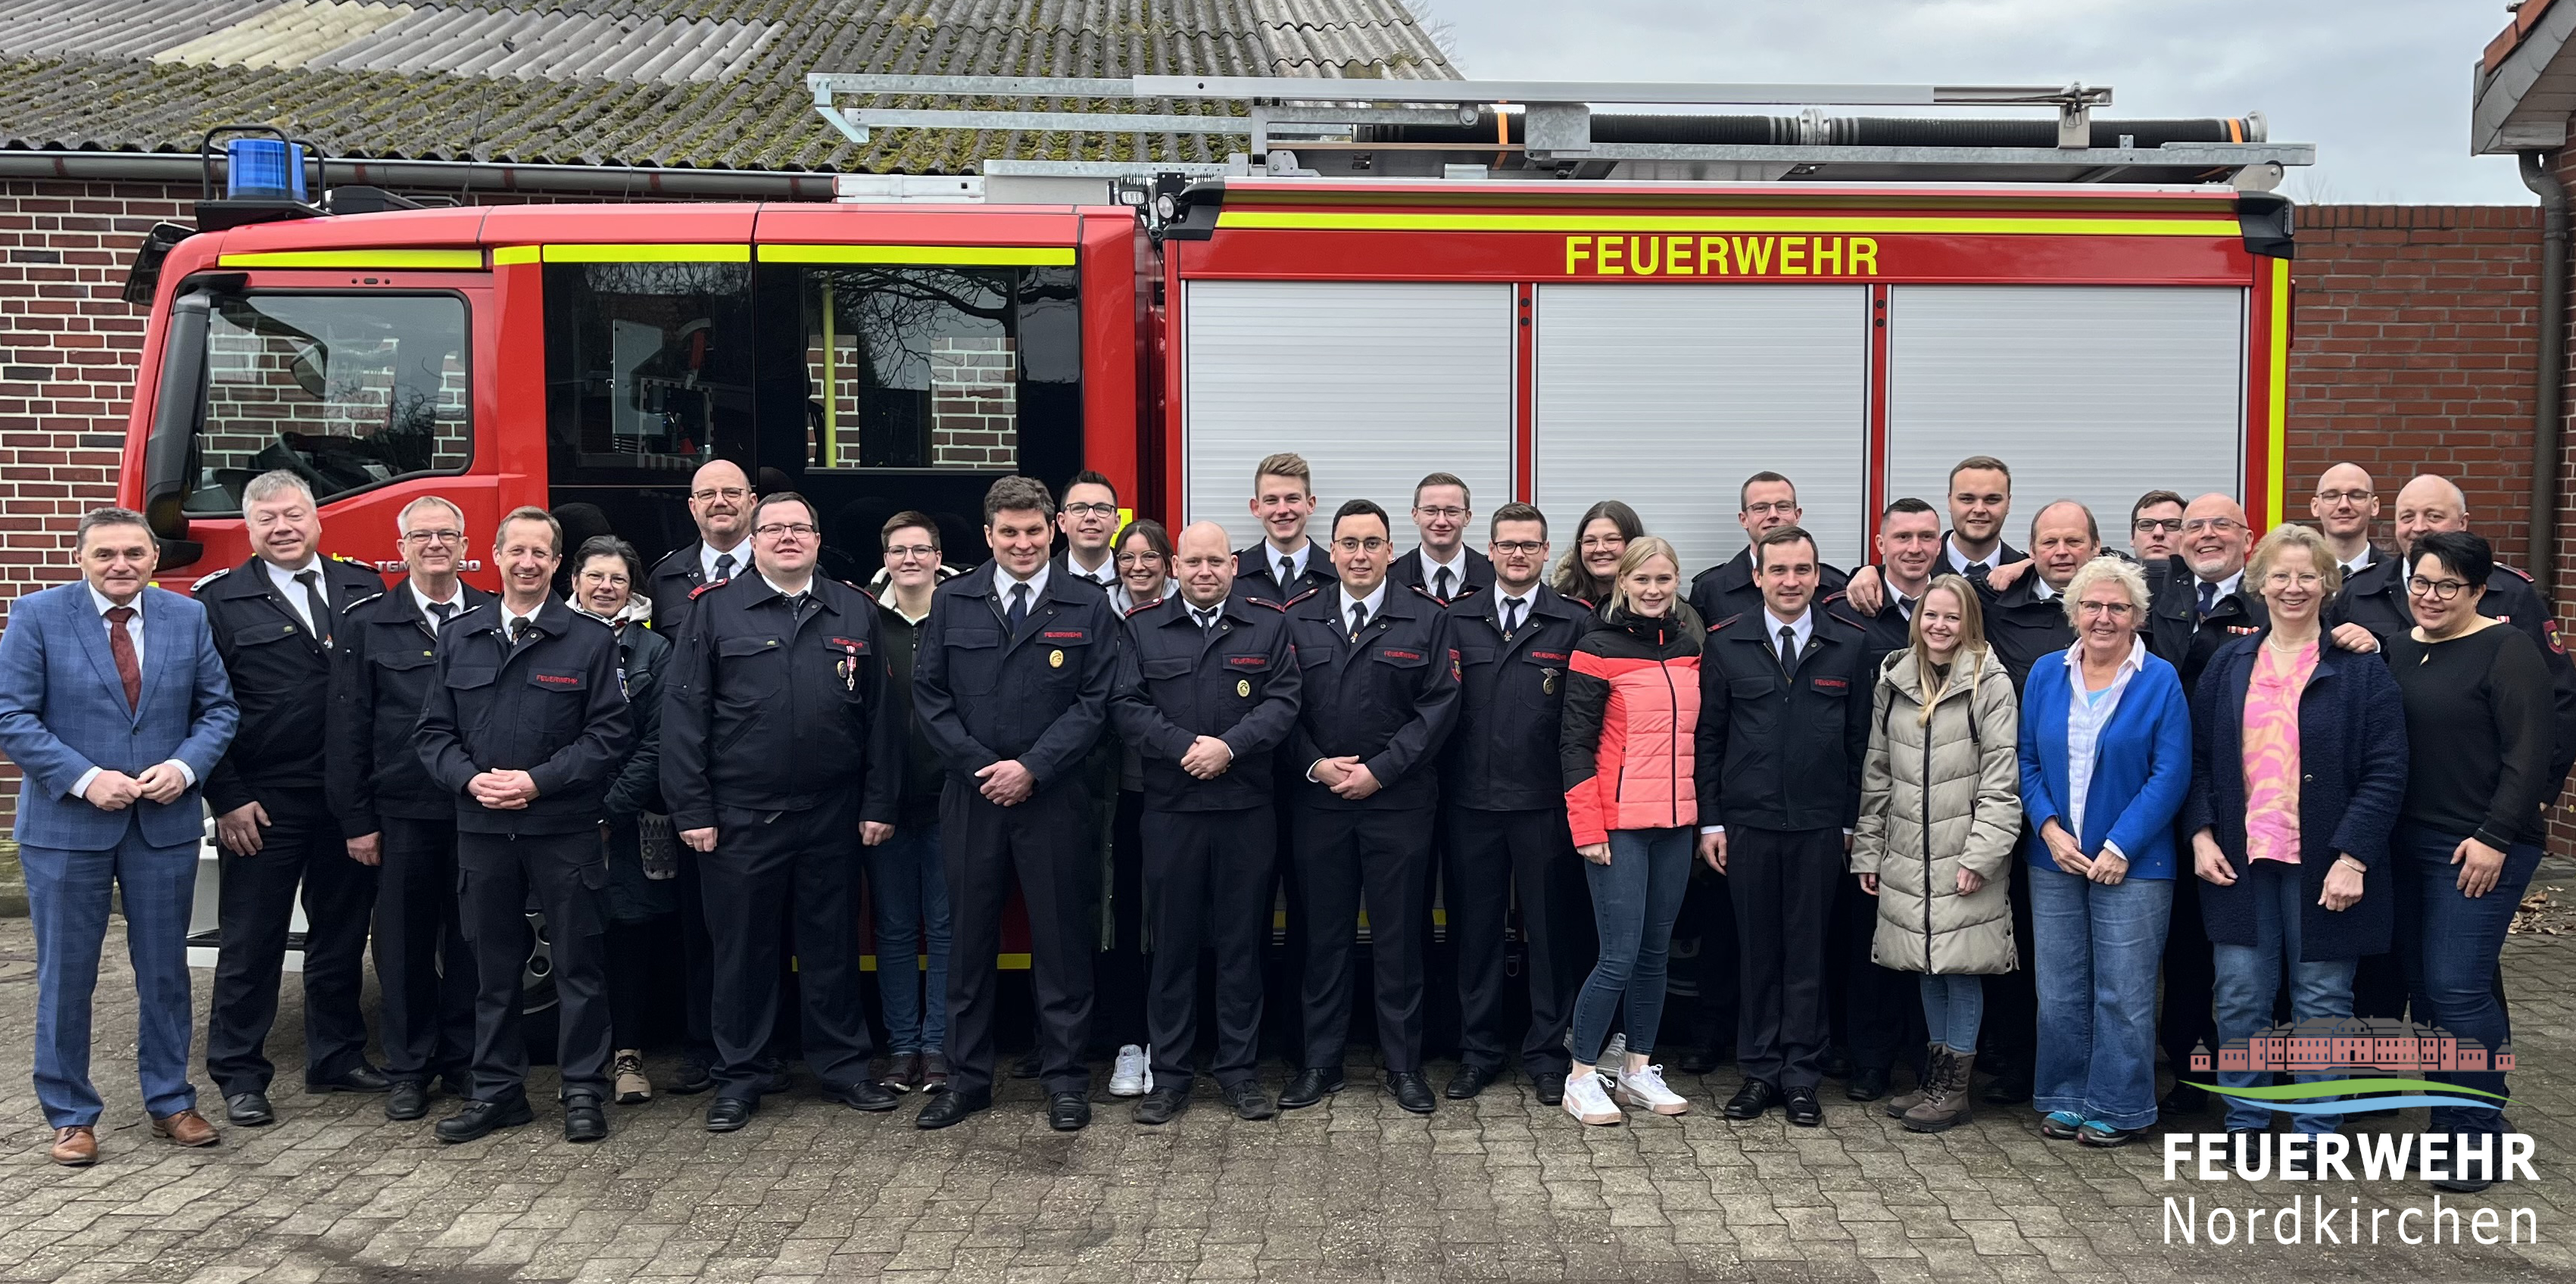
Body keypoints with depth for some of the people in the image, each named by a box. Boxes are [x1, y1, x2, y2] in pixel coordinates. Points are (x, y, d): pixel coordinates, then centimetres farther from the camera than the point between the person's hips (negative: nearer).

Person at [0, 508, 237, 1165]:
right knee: (66, 976, 7)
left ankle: (170, 1102, 24)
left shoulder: (189, 617, 4)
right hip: (66, 827, -2)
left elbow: (218, 709, 5)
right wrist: (84, 779, -18)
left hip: (165, 823, 2)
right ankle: (70, 1115, 20)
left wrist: (184, 767, -12)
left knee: (165, 970, 11)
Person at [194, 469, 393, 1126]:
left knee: (341, 936, 14)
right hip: (263, 805, -3)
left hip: (352, 800, 3)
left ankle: (337, 1057, 26)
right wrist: (228, 799, -10)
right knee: (251, 943, 6)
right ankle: (239, 1074, 17)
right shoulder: (221, 600, -1)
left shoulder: (364, 589, 7)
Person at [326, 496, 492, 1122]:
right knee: (404, 945, 7)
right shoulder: (367, 625, 4)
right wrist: (356, 820, -2)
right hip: (400, 813, 0)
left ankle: (466, 1061, 21)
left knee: (470, 941, 8)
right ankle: (408, 1069, 19)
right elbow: (348, 730, 2)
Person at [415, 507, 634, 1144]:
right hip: (481, 825, 3)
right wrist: (471, 778, -10)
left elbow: (610, 733, -5)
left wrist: (538, 780, -14)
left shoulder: (591, 639, 0)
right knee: (493, 966, 10)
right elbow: (434, 731, 9)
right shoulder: (457, 638, 10)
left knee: (578, 964, 3)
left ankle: (583, 1090, 12)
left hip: (565, 826, -3)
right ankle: (497, 1090, 21)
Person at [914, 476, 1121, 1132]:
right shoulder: (952, 601, 7)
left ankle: (1065, 1078, 16)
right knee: (968, 939, 9)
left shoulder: (1088, 606, 2)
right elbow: (929, 696, 4)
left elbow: (1095, 702, -3)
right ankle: (966, 1078, 21)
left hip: (1055, 800, -2)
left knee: (1061, 940, 5)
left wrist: (1032, 768, -12)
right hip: (971, 796, 2)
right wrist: (979, 767, -7)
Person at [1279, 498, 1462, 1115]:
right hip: (1319, 802, 2)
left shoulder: (1426, 619, 2)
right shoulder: (1299, 620, 8)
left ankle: (1404, 1065, 17)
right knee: (1323, 935, 8)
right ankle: (1321, 1062, 18)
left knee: (1400, 937, 5)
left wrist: (1379, 769, -11)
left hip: (1398, 802, -1)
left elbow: (1439, 706, -4)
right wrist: (1315, 764, -10)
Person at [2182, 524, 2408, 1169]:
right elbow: (2199, 758, 9)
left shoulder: (2360, 669, -3)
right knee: (2241, 999, 6)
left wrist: (2353, 857, -14)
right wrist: (2201, 835, -3)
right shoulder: (2228, 664, 7)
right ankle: (2244, 1122, 20)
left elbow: (2385, 773, -7)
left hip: (2324, 865, -3)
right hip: (2240, 860, 3)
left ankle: (2316, 1132, 19)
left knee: (2322, 1002, 6)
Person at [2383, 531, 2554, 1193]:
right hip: (2409, 842, 6)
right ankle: (2445, 1121, 21)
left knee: (2457, 987, -8)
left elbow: (2528, 755, -13)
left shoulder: (2507, 650, -8)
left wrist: (2494, 838, -16)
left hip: (2480, 848, -6)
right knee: (2423, 985, 10)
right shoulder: (2398, 649, 10)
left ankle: (2480, 1137, 6)